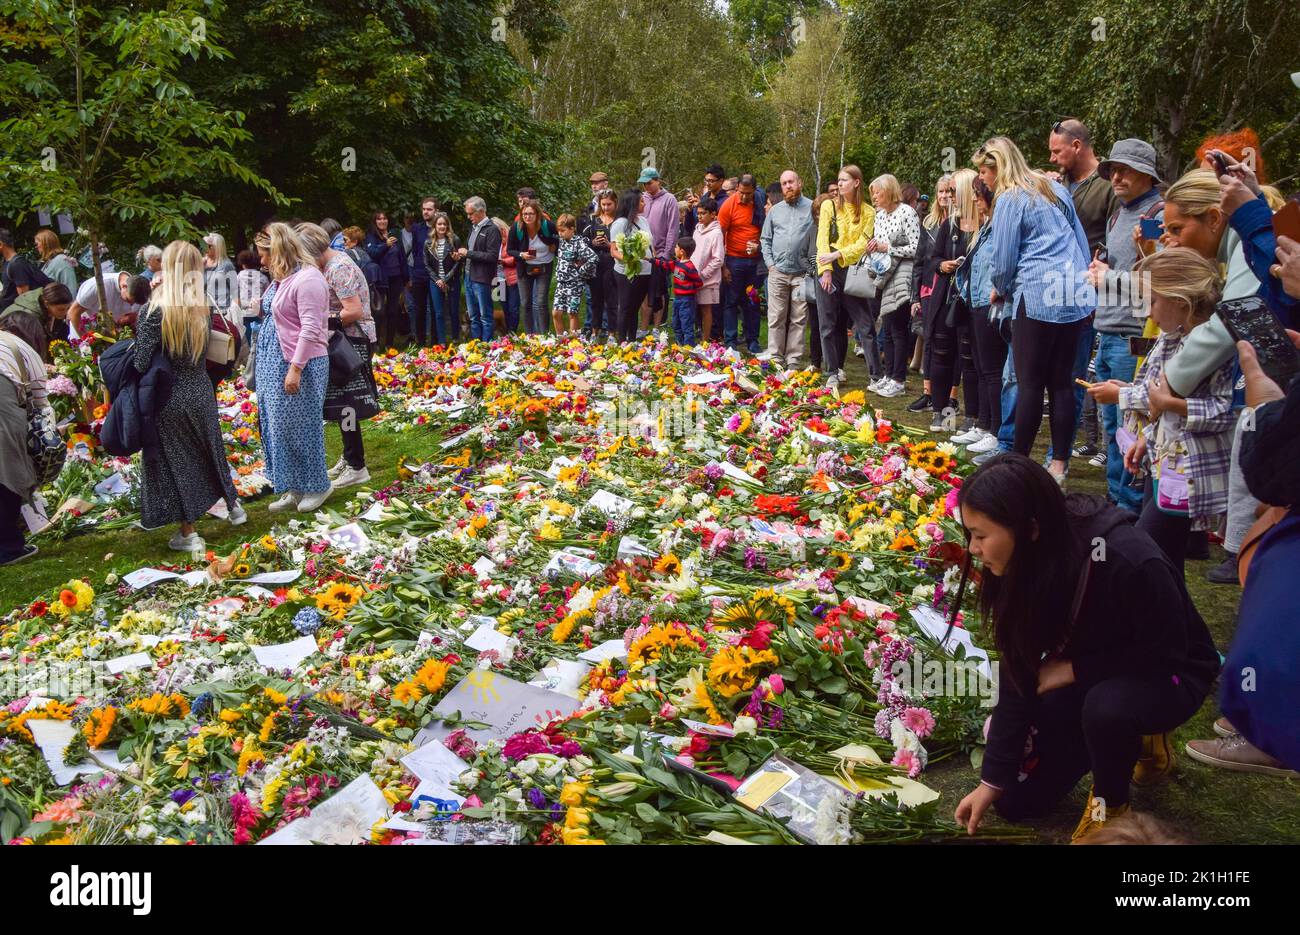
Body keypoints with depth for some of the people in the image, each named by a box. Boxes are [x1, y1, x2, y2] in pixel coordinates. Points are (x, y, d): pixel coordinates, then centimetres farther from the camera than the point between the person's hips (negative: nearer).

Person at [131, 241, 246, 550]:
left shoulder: (155, 310, -19)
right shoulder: (205, 306, -5)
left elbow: (141, 363, -17)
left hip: (169, 399, -4)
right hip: (202, 393, 4)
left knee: (176, 459, 8)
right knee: (211, 449, 24)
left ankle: (187, 533, 15)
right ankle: (233, 505, 40)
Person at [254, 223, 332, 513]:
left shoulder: (307, 278, -16)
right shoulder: (281, 279, 13)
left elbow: (311, 329, -21)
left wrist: (295, 369, -22)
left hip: (300, 365, -10)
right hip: (274, 364, 10)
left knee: (300, 425, 1)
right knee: (278, 426, 13)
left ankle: (316, 487, 17)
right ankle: (293, 488, 23)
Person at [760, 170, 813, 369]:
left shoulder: (812, 208, 3)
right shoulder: (775, 210, 13)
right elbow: (765, 239, 17)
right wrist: (770, 263, 5)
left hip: (802, 273, -2)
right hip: (777, 272, 2)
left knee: (798, 319, 1)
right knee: (776, 319, 1)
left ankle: (793, 361, 7)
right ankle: (775, 359, 7)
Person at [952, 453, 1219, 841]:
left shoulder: (1129, 561, -38)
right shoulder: (1024, 561, -19)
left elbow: (1164, 653, -23)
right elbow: (1018, 671, -13)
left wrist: (1073, 670, -25)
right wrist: (992, 779, -12)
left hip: (1164, 675, -5)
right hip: (1088, 674, 5)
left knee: (1105, 705, -40)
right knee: (1016, 801, 2)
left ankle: (1111, 803, -7)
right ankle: (1132, 740, 20)